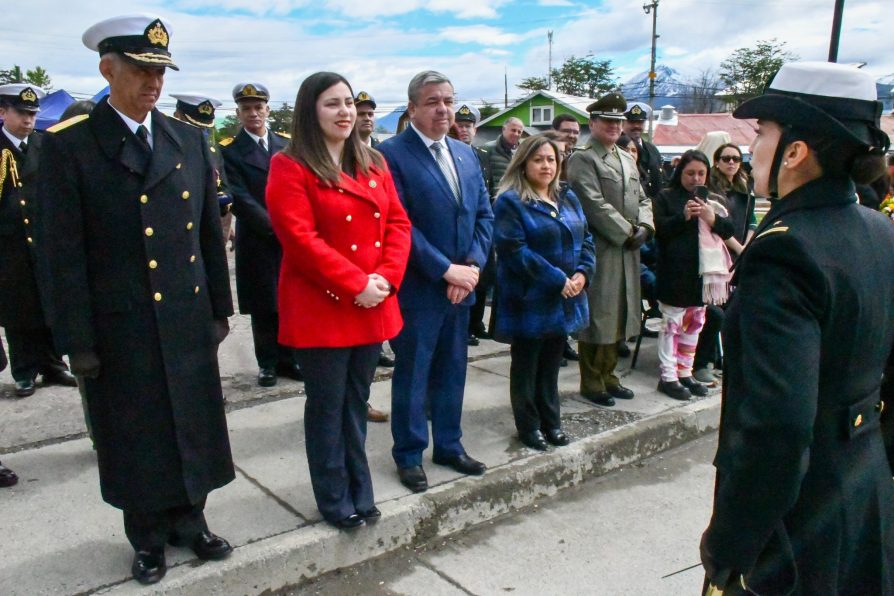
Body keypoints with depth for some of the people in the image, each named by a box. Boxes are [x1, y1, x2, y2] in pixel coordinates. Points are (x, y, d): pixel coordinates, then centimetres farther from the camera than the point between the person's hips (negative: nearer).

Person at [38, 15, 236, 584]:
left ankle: (190, 521, 35)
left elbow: (210, 232, 7)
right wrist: (78, 340, -9)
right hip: (119, 327, -3)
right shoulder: (69, 146, -6)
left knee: (193, 425, 14)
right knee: (134, 436, 11)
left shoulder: (190, 139, 5)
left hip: (188, 319, 3)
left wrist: (220, 308, 7)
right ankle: (149, 536, 31)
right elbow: (66, 252, -8)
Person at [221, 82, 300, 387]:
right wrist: (276, 227, -15)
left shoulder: (286, 144, 10)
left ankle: (287, 359, 19)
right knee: (263, 307, 4)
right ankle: (267, 363, 18)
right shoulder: (230, 150, -2)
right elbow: (241, 200, -10)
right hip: (257, 242, -3)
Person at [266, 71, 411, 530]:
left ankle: (360, 491, 29)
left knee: (357, 403, 16)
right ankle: (335, 500, 21)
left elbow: (398, 222, 8)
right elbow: (299, 238, -16)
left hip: (372, 307, 6)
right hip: (320, 307, -5)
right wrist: (355, 284, -18)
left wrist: (387, 277, -9)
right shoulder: (290, 167, -7)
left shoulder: (374, 164, 12)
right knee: (327, 406, 6)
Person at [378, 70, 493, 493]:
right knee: (411, 375, 6)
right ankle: (409, 456, 21)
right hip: (417, 288, -6)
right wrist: (445, 270, -17)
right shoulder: (392, 154, -11)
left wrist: (473, 264, -5)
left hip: (461, 284, 6)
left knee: (451, 372, 16)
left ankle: (449, 446, 31)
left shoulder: (466, 154, 12)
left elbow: (484, 214, 11)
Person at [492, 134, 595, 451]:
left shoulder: (568, 199, 12)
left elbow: (586, 240, 13)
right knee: (526, 364, 7)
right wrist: (557, 280, -19)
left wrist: (583, 273, -7)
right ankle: (529, 425, 20)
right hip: (529, 300, -6)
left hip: (564, 300, 6)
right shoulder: (510, 202, -9)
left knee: (551, 362, 16)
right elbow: (515, 249, -18)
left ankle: (551, 420, 29)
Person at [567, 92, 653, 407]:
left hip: (627, 250, 8)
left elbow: (642, 198, 19)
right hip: (599, 250, -8)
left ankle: (608, 376, 26)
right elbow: (595, 204, -17)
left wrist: (644, 226, -1)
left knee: (617, 315, 14)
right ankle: (591, 382, 9)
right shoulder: (583, 159, -8)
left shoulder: (628, 159, 19)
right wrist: (628, 233, -14)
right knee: (597, 316, -2)